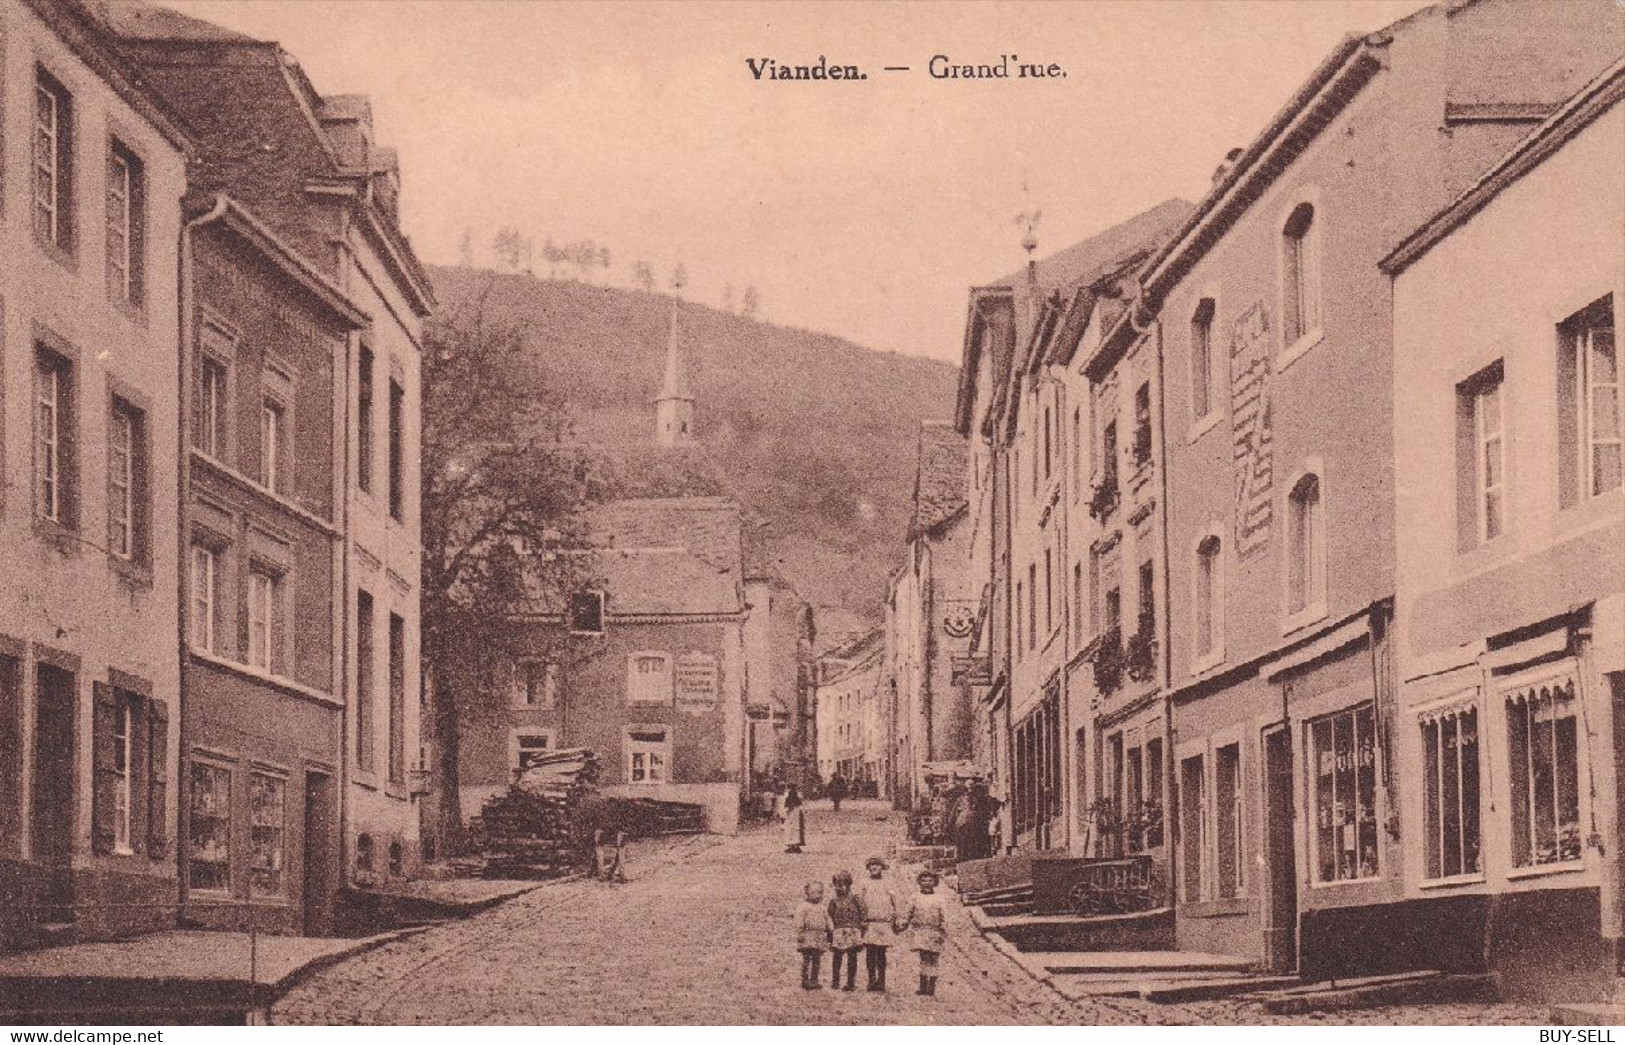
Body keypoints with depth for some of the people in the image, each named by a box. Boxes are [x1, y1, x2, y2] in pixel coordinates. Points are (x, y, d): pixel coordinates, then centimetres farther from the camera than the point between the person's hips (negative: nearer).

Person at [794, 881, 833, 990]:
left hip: (819, 939, 5)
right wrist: (800, 935, -14)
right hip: (807, 936, -5)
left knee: (816, 961, 5)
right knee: (806, 960, -5)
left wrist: (828, 936, 16)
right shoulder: (802, 906, 2)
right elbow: (799, 923, -5)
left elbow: (827, 924, 20)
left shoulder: (823, 908, 18)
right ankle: (805, 982, -4)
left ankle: (814, 982, 10)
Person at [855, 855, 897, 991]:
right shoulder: (863, 883, 10)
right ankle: (872, 980, -1)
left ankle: (881, 981, 2)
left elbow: (893, 903, 14)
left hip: (884, 923, 1)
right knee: (870, 953, -5)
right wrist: (862, 920, -5)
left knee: (881, 954, 0)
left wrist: (893, 917, 2)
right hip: (869, 923, -1)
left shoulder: (887, 884, 13)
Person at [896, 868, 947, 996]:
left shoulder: (938, 900, 9)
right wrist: (900, 926, 1)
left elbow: (944, 918, 5)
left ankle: (931, 987, 5)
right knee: (924, 959, -12)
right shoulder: (916, 898, 11)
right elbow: (907, 914, 11)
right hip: (920, 932, -1)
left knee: (933, 960, 0)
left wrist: (943, 933, -3)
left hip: (934, 934, 1)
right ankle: (923, 986, -13)